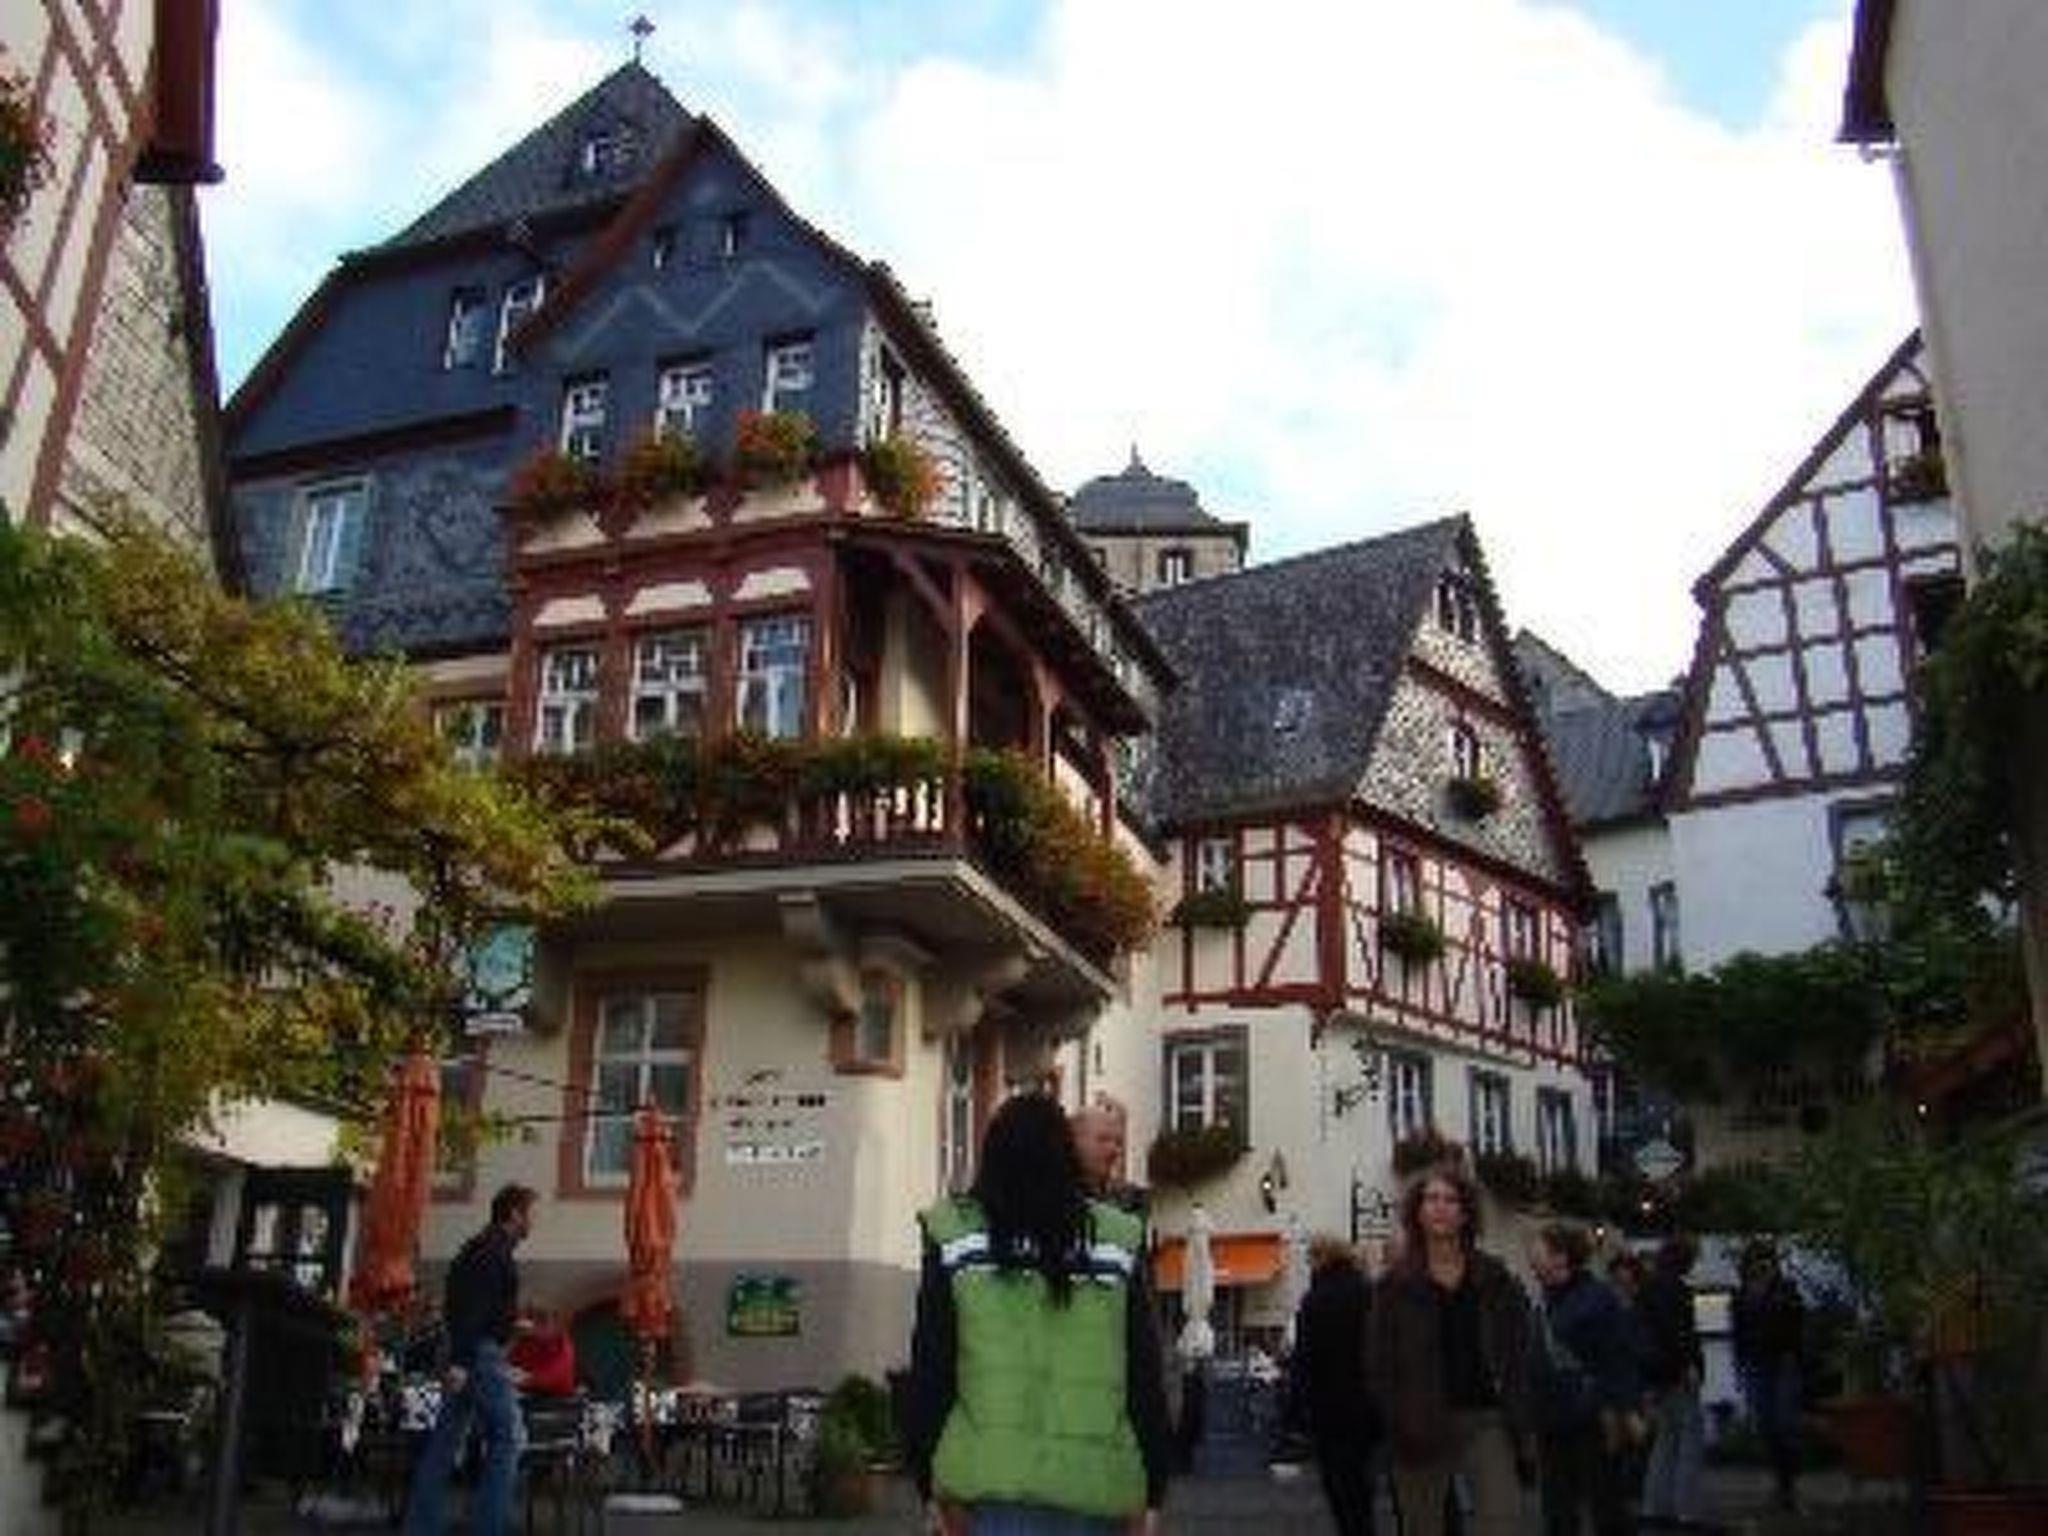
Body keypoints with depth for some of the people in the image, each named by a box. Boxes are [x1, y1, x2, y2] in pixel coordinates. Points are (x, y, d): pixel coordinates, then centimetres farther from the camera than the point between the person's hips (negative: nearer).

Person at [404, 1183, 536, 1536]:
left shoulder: (482, 1247, 19)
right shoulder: (495, 1250, -11)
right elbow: (475, 1306, -21)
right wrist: (461, 1360, -26)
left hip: (463, 1354, 10)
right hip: (481, 1352, -10)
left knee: (446, 1440, 10)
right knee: (507, 1435, -5)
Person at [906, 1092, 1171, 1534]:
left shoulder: (954, 1236, 0)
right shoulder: (1117, 1241, 2)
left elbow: (930, 1365, 3)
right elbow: (1144, 1370, 5)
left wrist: (929, 1482, 12)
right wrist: (1151, 1489, 13)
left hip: (990, 1479, -1)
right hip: (1095, 1481, 1)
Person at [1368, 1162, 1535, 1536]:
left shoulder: (1494, 1280, 7)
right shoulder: (1397, 1284, 2)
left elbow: (1517, 1362, 5)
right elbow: (1378, 1365, 1)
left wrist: (1522, 1433, -2)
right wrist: (1400, 1424, -9)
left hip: (1484, 1420, 1)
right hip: (1421, 1427, 0)